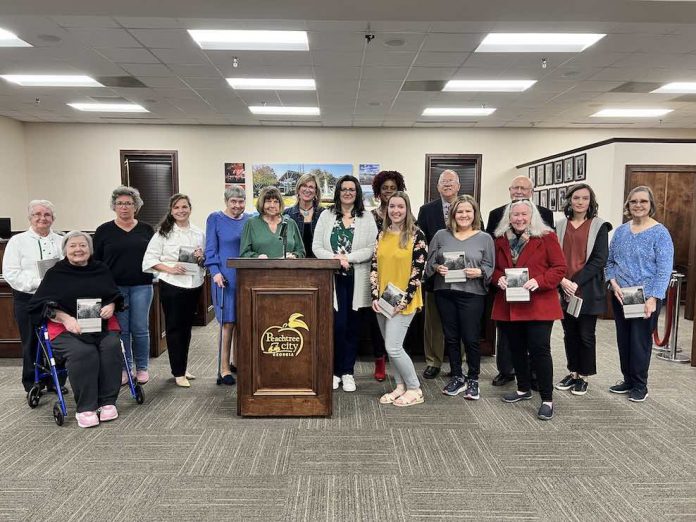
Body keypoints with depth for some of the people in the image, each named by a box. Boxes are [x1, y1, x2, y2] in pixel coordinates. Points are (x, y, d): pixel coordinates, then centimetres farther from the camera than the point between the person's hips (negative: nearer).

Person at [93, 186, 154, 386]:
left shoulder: (146, 230, 8)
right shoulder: (104, 231, 4)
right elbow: (95, 260, 5)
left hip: (141, 286, 1)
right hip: (115, 287, 0)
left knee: (140, 329, 4)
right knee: (121, 330, 4)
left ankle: (142, 368, 17)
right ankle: (123, 368, 18)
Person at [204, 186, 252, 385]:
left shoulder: (249, 220, 11)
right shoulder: (215, 219, 0)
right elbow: (210, 249, -2)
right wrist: (215, 272, -12)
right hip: (226, 276, -4)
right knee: (228, 322, -4)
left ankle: (236, 361, 25)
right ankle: (224, 368, 6)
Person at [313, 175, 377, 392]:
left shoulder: (367, 218, 5)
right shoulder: (326, 216, 7)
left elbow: (372, 248, -4)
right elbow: (316, 247, 2)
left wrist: (348, 257, -14)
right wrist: (335, 258, -14)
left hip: (357, 280, 1)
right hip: (332, 279, 0)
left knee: (352, 327, 7)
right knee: (337, 325, -5)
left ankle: (348, 372, 19)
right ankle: (335, 371, 12)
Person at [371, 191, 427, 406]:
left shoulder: (416, 235, -8)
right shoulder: (382, 235, 8)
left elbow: (418, 270, -11)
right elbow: (374, 267, 8)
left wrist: (404, 300, -16)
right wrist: (375, 296, -2)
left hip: (403, 302, -6)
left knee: (393, 347, -8)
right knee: (391, 347, 12)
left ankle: (415, 389, 10)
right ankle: (400, 387, 27)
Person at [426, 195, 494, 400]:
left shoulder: (485, 238, 5)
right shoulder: (441, 235, 8)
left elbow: (490, 268, 4)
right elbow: (430, 262, 10)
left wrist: (479, 272, -16)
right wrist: (438, 268, -10)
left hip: (472, 294, -2)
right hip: (445, 293, 2)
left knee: (471, 338, 1)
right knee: (451, 337, 10)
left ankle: (473, 380, 20)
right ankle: (457, 377, 25)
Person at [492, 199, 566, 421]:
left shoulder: (546, 237, -3)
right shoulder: (501, 239, 10)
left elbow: (559, 267, -6)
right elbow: (494, 268, 15)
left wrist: (538, 281, -21)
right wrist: (498, 278, -8)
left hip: (538, 304, -4)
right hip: (509, 305, 5)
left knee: (539, 349, -6)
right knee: (516, 349, 14)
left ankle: (547, 399, 6)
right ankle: (524, 389, 33)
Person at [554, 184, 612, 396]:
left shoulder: (599, 226, -1)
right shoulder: (560, 226, 8)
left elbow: (599, 259, -8)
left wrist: (577, 282, -15)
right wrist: (563, 280, -11)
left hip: (588, 290, -3)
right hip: (565, 290, 3)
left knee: (586, 335, 4)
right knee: (569, 333, 11)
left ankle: (583, 376, 19)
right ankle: (572, 372, 26)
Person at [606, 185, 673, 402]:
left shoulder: (660, 233, -8)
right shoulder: (621, 231, 6)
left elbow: (664, 270, -12)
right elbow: (610, 261, 9)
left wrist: (653, 298, -19)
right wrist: (614, 283, -7)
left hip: (646, 298, -5)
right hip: (620, 296, 5)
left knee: (640, 341, 4)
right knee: (623, 339, 13)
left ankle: (640, 385, 20)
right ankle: (628, 380, 28)